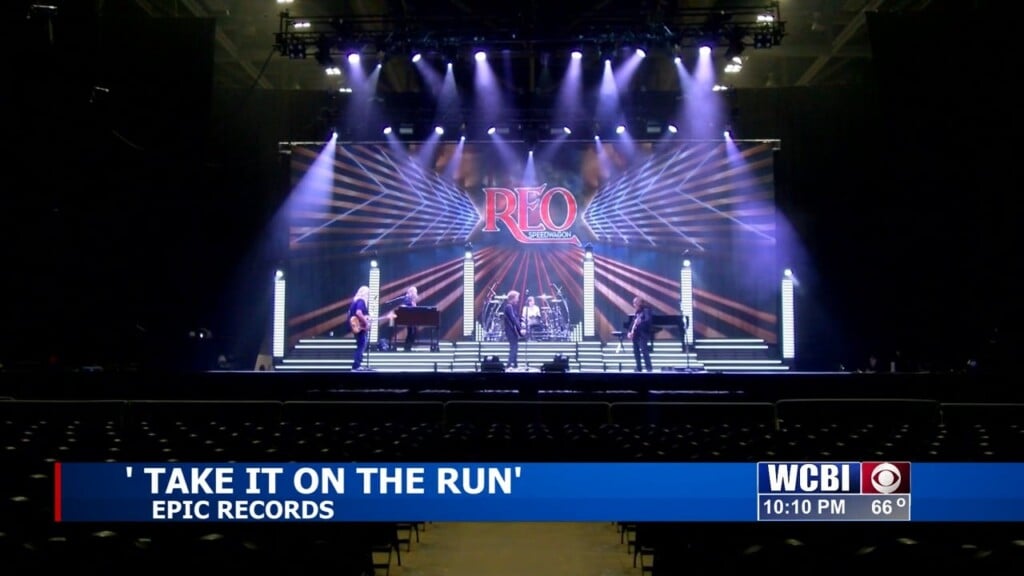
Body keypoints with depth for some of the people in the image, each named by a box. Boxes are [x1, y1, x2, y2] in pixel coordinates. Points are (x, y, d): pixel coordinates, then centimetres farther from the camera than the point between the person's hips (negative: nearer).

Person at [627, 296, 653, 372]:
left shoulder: (646, 310, -6)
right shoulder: (636, 312, 17)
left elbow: (648, 320, -19)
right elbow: (633, 322, 16)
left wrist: (639, 323, -28)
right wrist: (630, 332, 4)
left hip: (643, 334, -8)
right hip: (635, 334, 8)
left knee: (644, 351, -14)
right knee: (636, 352, 7)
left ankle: (649, 368, -13)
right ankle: (639, 369, 12)